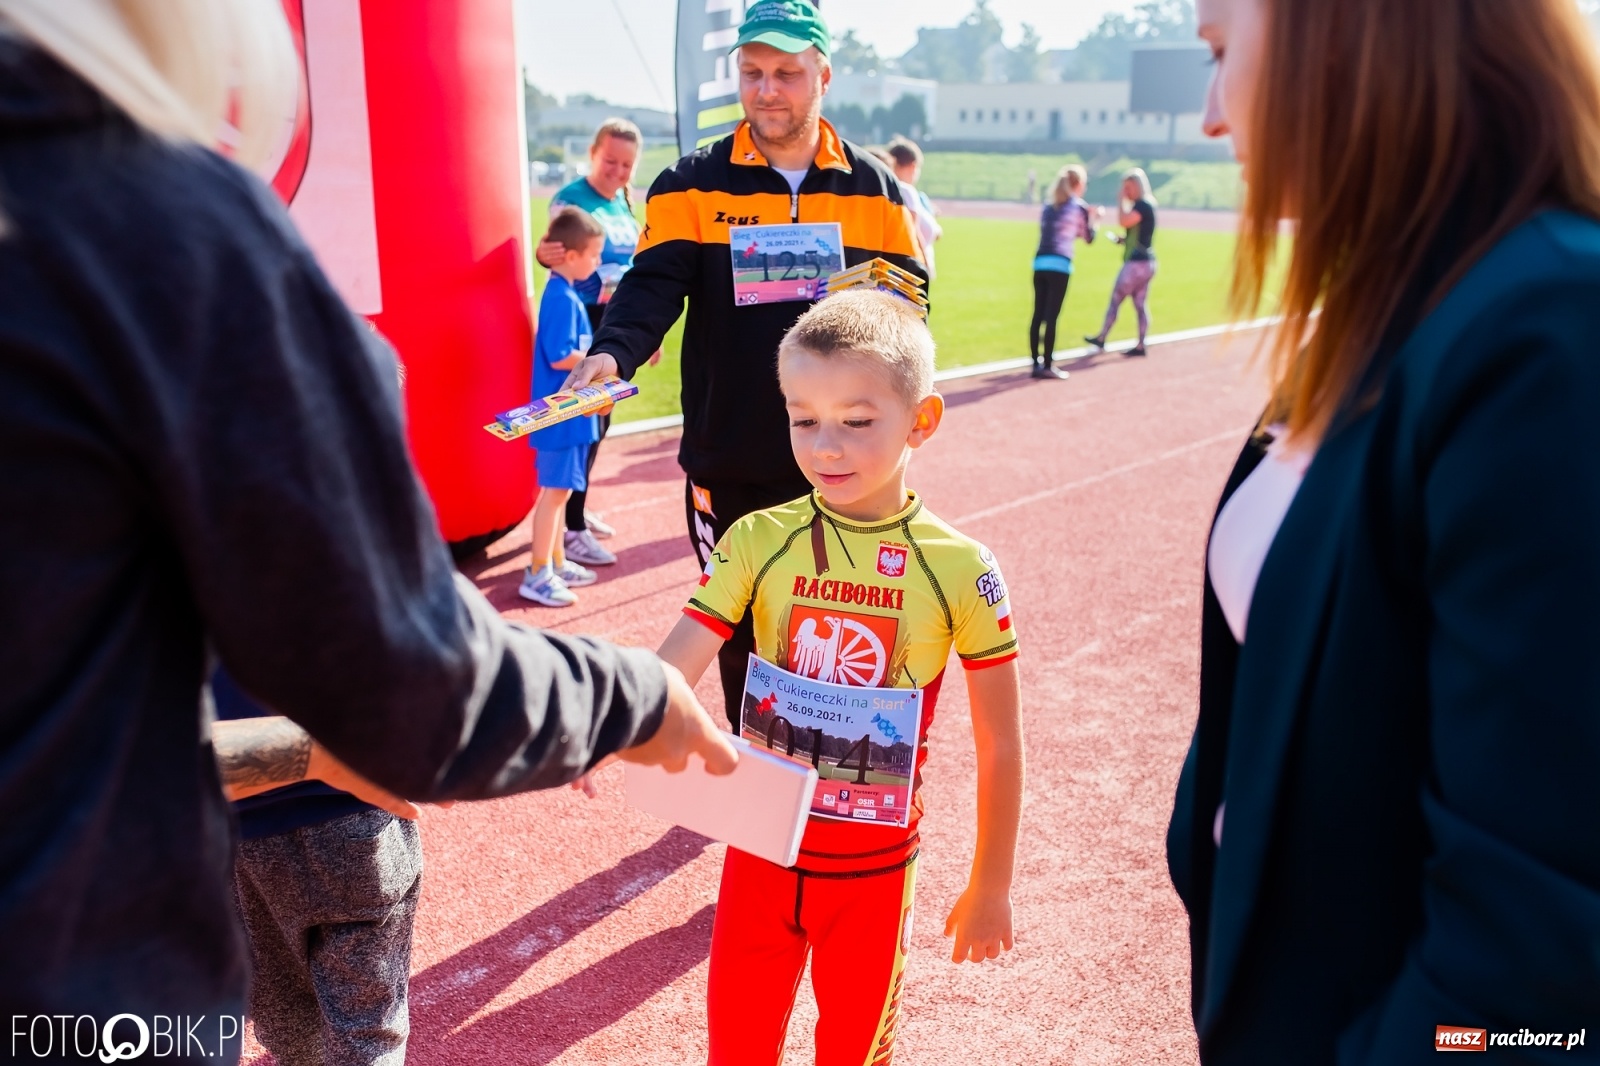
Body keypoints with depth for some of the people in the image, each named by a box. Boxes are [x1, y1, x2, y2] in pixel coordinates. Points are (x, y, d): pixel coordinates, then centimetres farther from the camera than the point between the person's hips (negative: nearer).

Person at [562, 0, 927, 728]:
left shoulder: (873, 187, 6)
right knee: (741, 638, 11)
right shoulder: (692, 184, 1)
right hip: (729, 467, -1)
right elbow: (654, 284, -11)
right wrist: (612, 352, -31)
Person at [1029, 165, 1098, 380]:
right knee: (1051, 316, -6)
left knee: (1038, 315, 6)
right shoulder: (1080, 208, 4)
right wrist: (1092, 217, 29)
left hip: (1040, 263, 5)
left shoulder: (1048, 206, 18)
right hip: (1060, 265, -5)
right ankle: (1047, 366, -4)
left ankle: (1036, 363, 10)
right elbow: (1089, 238, 12)